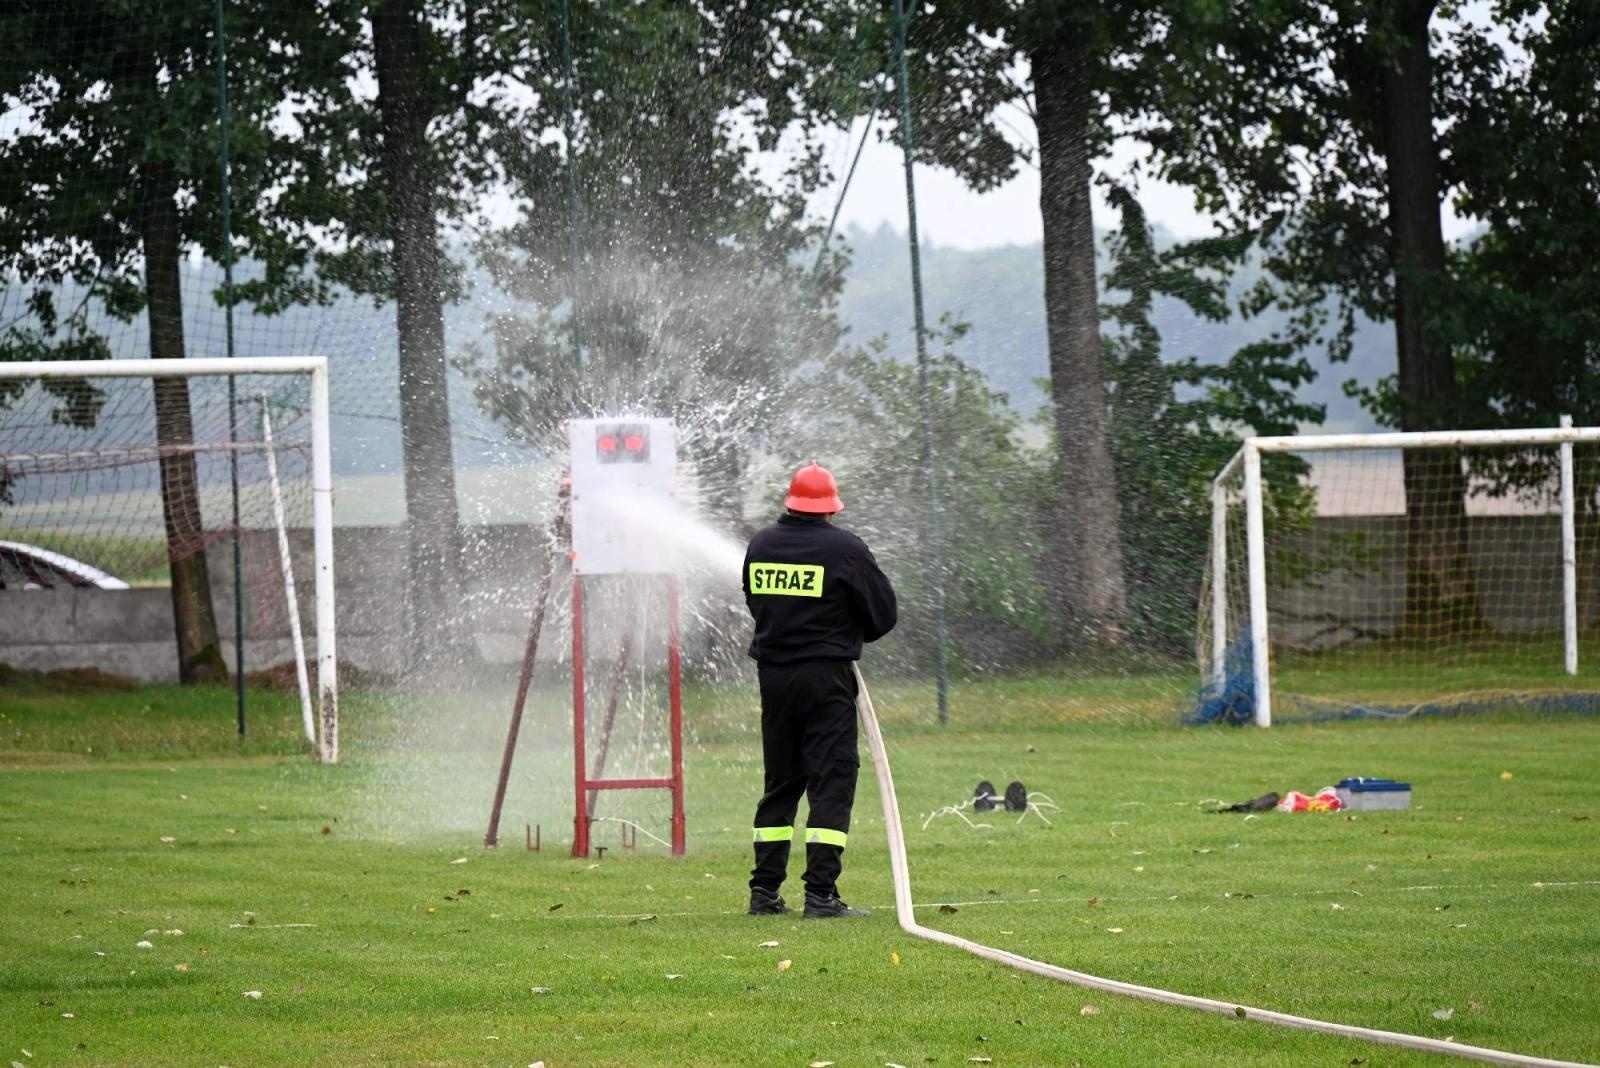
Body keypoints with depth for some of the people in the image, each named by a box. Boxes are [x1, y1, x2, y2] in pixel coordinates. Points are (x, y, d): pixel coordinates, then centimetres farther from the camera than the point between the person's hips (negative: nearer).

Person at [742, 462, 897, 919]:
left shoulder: (760, 546, 5)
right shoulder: (845, 550, -9)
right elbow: (883, 615, -2)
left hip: (773, 673, 5)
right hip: (826, 676, -5)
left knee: (780, 783, 14)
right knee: (832, 782, -3)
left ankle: (765, 891, 14)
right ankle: (820, 893, -10)